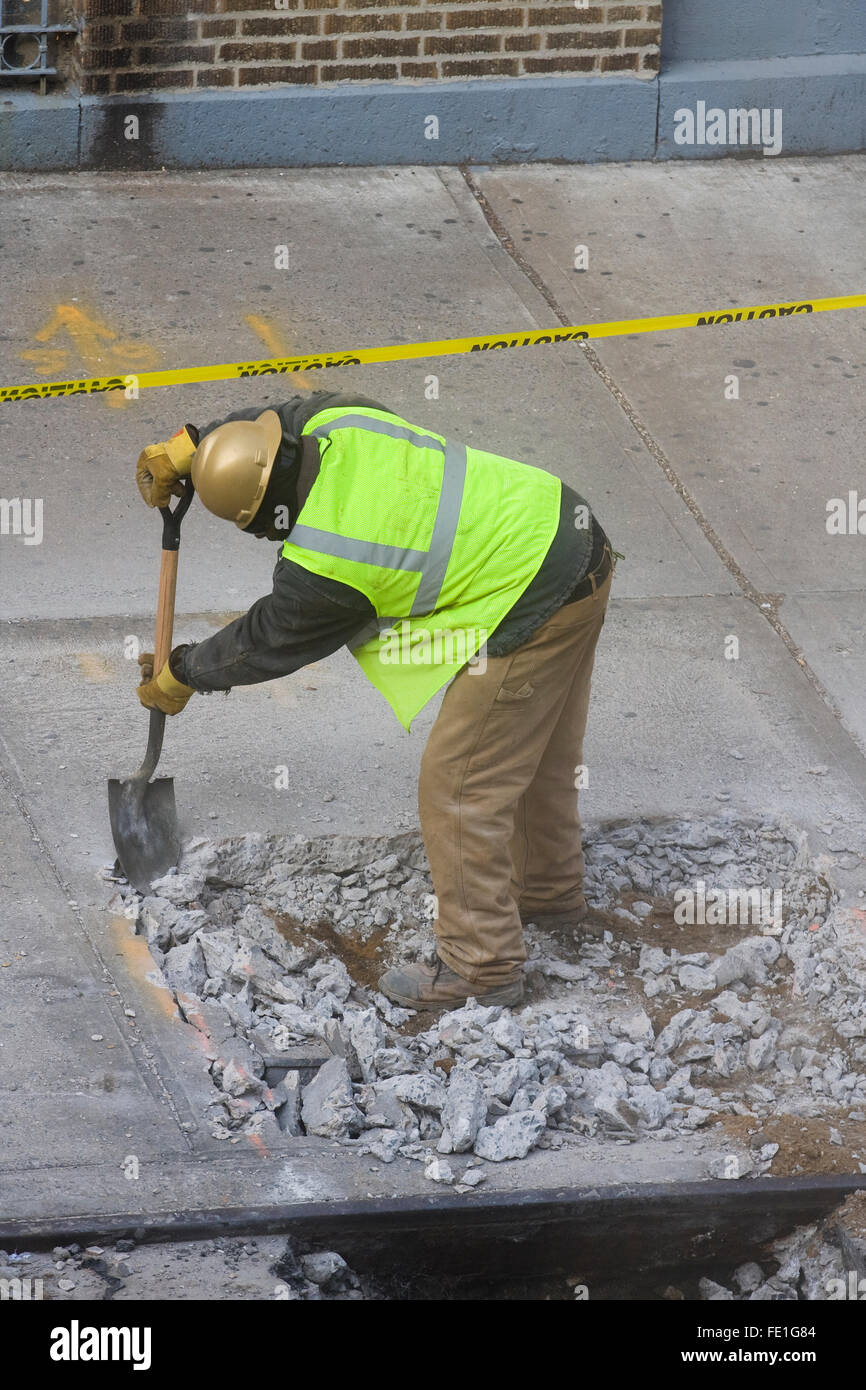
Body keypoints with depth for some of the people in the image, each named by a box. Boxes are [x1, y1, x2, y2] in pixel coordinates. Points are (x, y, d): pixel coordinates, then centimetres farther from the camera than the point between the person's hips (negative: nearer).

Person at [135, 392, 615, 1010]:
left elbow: (264, 644, -3)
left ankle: (482, 964, 11)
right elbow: (279, 418, 21)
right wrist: (186, 448, 20)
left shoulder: (319, 568, -22)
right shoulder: (338, 423, -5)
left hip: (533, 609, -9)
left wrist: (180, 675, 14)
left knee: (458, 785, 1)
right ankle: (551, 891, 49)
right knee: (540, 750, 29)